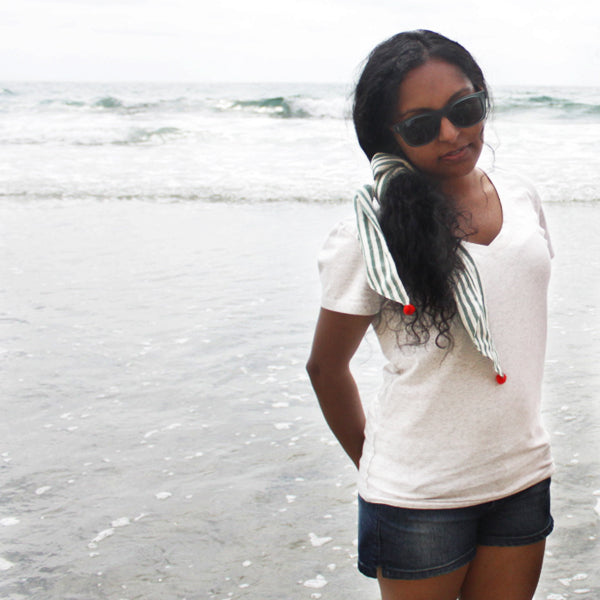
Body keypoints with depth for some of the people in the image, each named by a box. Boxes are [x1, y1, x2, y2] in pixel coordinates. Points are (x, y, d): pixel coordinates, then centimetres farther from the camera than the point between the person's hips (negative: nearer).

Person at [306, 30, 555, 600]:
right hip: (419, 498, -5)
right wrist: (373, 463, 6)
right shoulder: (370, 237, -15)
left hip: (524, 474, 5)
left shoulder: (521, 196, 2)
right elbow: (326, 367, -4)